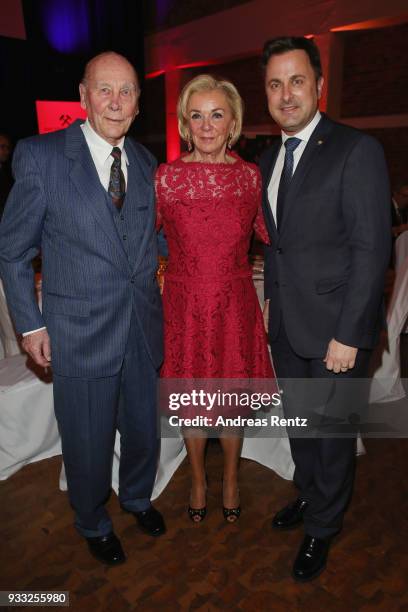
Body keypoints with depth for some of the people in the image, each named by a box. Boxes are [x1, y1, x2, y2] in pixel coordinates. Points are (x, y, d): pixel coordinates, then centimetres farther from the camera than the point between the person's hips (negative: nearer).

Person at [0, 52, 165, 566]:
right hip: (80, 331, -4)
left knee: (143, 430, 20)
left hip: (142, 328, 5)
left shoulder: (145, 163, 6)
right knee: (88, 442, 13)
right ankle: (93, 523, 44)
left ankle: (137, 497, 52)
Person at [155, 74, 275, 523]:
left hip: (235, 306, 1)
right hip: (184, 306, -1)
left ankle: (231, 478, 44)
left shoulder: (251, 175, -1)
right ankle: (197, 479, 43)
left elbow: (269, 234, 12)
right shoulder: (165, 177, -7)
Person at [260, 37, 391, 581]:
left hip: (336, 328, -6)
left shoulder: (357, 150, -12)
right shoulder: (270, 159, 11)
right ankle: (308, 495, 46)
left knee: (333, 433, 11)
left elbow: (372, 249, -16)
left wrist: (348, 334, -18)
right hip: (287, 325, 7)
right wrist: (270, 299, 12)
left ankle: (322, 527, 35)